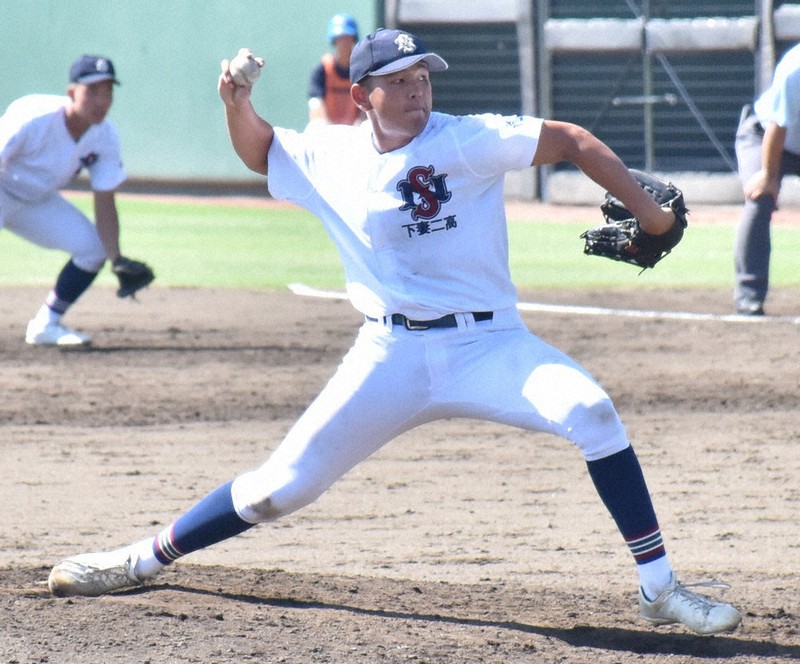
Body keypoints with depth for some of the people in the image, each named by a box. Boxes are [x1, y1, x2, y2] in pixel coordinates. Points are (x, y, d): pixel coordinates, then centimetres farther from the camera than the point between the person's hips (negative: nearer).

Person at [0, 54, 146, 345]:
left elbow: (105, 206, -9)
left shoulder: (105, 138, -14)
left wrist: (117, 260, -19)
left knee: (93, 248, -3)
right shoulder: (34, 120, -32)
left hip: (37, 201, 7)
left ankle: (46, 325, 11)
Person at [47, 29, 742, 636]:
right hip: (391, 356, 2)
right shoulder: (328, 158, 3)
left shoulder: (470, 140, -8)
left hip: (488, 345, -1)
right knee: (281, 485, -1)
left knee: (590, 411, -27)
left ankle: (659, 588, -19)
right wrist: (237, 104, -1)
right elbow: (260, 151, 21)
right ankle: (146, 558, 20)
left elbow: (572, 141, -5)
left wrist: (649, 214, -10)